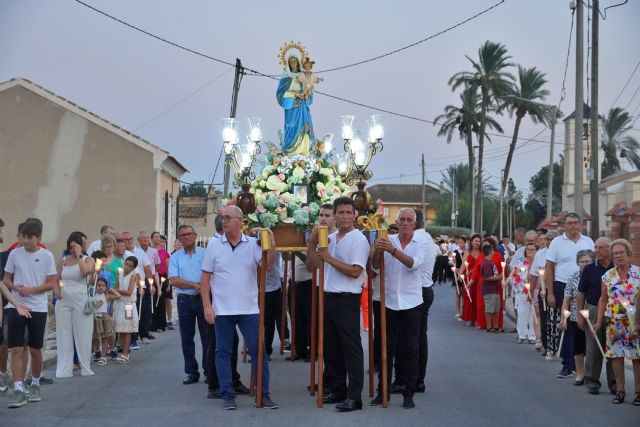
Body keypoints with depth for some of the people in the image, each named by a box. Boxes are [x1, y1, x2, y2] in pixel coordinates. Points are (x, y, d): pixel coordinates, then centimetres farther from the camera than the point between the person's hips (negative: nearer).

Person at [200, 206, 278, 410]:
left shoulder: (253, 244, 0)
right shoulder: (214, 244, 0)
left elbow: (268, 265, -13)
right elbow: (205, 278, 1)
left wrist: (272, 246, -30)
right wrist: (207, 306, -5)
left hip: (249, 309, 0)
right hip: (222, 309, 0)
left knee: (259, 351, 1)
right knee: (223, 352, 5)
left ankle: (264, 395, 9)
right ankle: (228, 395, 14)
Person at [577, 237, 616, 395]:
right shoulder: (589, 269, 2)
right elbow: (581, 293, 4)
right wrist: (580, 315, -1)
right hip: (593, 311, 0)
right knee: (593, 349, 4)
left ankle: (614, 383, 14)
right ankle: (592, 382, 12)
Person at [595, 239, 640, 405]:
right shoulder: (608, 276, 7)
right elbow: (603, 300, 12)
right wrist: (599, 321, 7)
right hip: (614, 322, 3)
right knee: (616, 354, 3)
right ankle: (620, 390, 11)